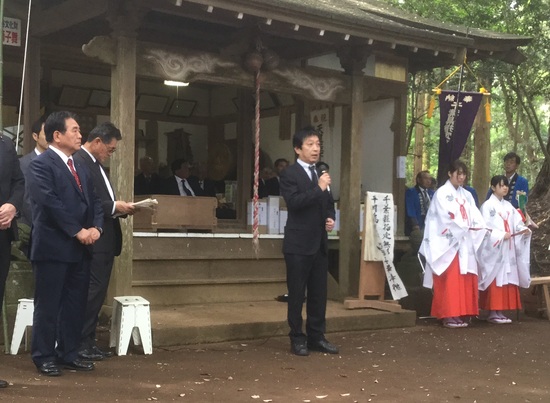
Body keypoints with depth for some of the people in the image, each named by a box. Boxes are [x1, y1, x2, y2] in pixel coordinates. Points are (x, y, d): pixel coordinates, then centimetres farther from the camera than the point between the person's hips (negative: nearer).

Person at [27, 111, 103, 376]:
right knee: (48, 305, 1)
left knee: (75, 304, 11)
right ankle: (44, 357, 11)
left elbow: (93, 200, 16)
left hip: (80, 248, 8)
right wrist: (77, 231, -17)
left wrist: (96, 227, -3)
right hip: (53, 247, -7)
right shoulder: (41, 164, -8)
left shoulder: (80, 167, 18)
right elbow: (50, 202, -18)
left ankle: (68, 353, 21)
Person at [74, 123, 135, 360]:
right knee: (92, 292, -6)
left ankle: (89, 342, 20)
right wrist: (114, 207, -18)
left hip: (105, 240, 10)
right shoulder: (79, 161, -14)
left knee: (97, 293, 13)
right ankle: (80, 345, 2)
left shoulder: (95, 163, 18)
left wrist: (119, 208, 5)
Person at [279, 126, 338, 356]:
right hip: (299, 244, -6)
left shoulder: (321, 174, 14)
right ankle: (297, 339, 10)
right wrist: (319, 188, -24)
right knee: (297, 294, 1)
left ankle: (316, 337, 19)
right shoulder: (289, 174, -7)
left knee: (319, 294, 10)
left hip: (320, 243, 6)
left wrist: (331, 218, 3)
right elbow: (294, 202, -21)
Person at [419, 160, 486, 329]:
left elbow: (475, 215, 7)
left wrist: (480, 227, -11)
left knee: (463, 280, 3)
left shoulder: (466, 195, 17)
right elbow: (446, 217, -14)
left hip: (464, 243, 7)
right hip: (448, 242, -6)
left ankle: (458, 314, 7)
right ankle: (447, 315, -7)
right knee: (449, 280, -9)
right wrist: (466, 227, -15)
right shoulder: (442, 193, -3)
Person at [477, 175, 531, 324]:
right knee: (495, 280, -8)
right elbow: (485, 228, -12)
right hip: (493, 249, -7)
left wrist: (524, 230, -10)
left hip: (508, 250, 7)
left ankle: (500, 311, 8)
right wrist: (501, 235, -21)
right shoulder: (487, 205, -4)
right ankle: (492, 313, -4)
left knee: (507, 279, 4)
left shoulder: (509, 206, 15)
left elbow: (517, 224, 10)